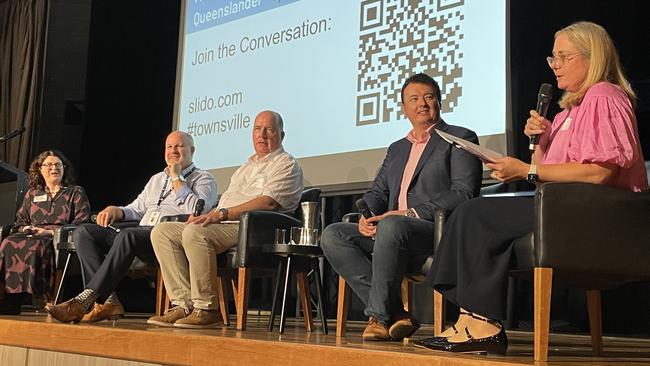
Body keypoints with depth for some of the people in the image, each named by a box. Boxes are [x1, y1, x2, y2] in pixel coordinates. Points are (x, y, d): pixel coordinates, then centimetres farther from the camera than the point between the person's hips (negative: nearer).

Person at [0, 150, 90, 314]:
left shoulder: (76, 192, 16)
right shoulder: (32, 194, 29)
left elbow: (81, 223, 3)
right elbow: (19, 220, 28)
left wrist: (50, 231, -9)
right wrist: (25, 228, 1)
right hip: (32, 235, 4)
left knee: (36, 246, -39)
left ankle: (17, 299, -43)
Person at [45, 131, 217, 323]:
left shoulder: (204, 179, 11)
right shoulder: (156, 179, 33)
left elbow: (197, 211, -10)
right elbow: (136, 209, 30)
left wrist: (176, 179, -1)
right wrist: (115, 210, 8)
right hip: (141, 235, 8)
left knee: (128, 235, -37)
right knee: (83, 232, -11)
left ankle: (84, 300, -36)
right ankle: (107, 301, -25)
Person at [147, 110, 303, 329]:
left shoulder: (286, 164, 2)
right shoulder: (248, 165, 31)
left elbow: (268, 202, -15)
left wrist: (222, 214, -20)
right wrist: (206, 216, 7)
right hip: (222, 227, 9)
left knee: (195, 233, -34)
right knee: (162, 232, -7)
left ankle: (207, 309, -26)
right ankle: (185, 304, -16)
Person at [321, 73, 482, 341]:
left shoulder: (460, 139, 6)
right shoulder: (397, 149, 27)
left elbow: (464, 193, -8)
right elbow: (377, 192, 23)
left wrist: (411, 213, -17)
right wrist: (367, 216, -2)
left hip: (438, 232, -7)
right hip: (389, 230, 7)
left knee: (392, 226, -37)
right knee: (332, 235, -14)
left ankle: (379, 315, -22)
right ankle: (395, 314, -19)